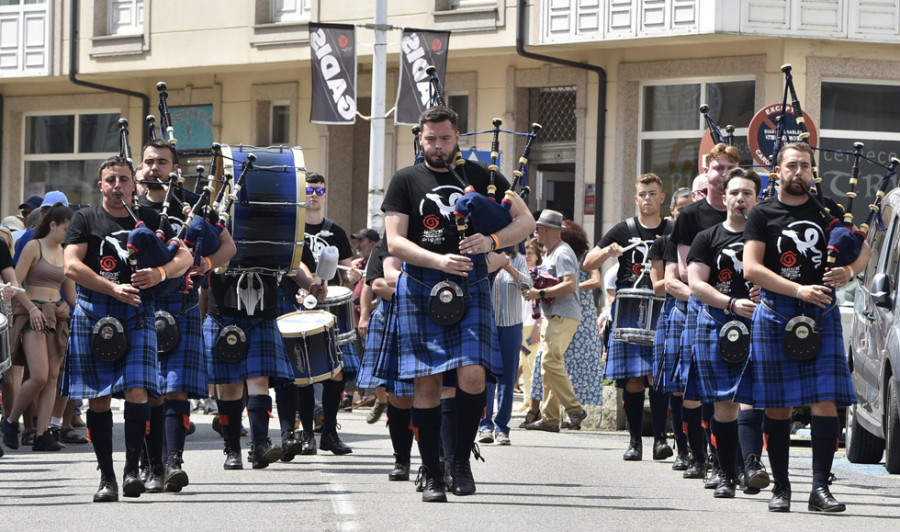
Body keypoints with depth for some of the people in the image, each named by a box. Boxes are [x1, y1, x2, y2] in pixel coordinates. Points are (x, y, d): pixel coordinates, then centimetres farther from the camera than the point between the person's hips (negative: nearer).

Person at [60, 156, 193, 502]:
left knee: (137, 390, -16)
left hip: (137, 313, 0)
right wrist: (114, 289, -15)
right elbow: (72, 266, -4)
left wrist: (160, 273, -15)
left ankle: (132, 468, -12)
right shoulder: (85, 220, 8)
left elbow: (185, 256, 7)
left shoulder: (151, 220, 13)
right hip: (93, 313, 0)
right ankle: (106, 477, 8)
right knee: (99, 398, 1)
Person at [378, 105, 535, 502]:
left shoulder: (481, 177, 10)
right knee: (426, 380, -3)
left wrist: (491, 241, -12)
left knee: (472, 373, -16)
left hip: (471, 287, 1)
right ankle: (431, 472, 5)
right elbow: (395, 242, -2)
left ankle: (462, 459, 0)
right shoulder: (406, 181, 6)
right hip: (421, 288, 0)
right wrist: (440, 261, -18)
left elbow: (525, 221, 8)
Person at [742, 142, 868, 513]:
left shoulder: (828, 211, 10)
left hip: (821, 315, 1)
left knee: (826, 402, -9)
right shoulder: (762, 215, 3)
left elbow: (864, 248, 18)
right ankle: (781, 488, 11)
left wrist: (849, 271, -5)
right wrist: (799, 290, -17)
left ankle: (820, 488, -9)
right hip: (775, 315, -1)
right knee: (777, 406, 1)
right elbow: (751, 268, -8)